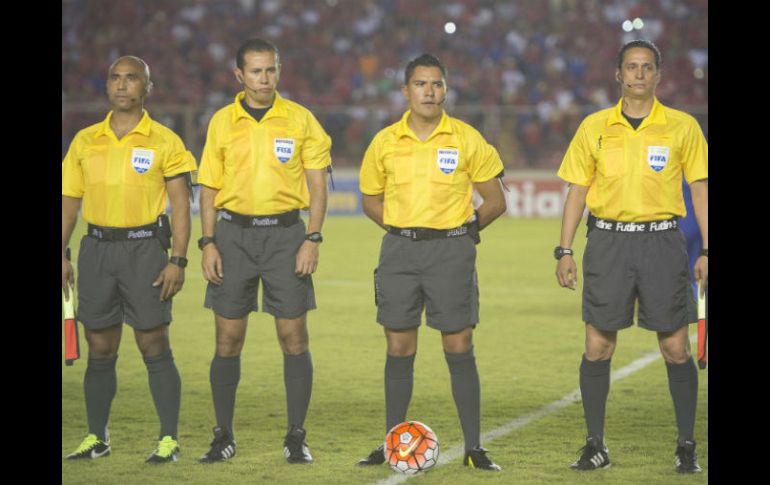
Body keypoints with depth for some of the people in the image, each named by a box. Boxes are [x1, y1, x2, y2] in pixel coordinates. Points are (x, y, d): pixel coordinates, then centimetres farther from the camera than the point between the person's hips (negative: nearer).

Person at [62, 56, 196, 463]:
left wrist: (178, 261, -10)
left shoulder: (164, 142, -1)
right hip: (97, 248, 4)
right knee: (100, 349, 7)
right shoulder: (85, 141, 10)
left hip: (144, 247, -3)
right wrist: (61, 255, 6)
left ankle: (169, 439, 1)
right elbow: (69, 201, 14)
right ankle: (97, 437, 15)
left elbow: (181, 204, -2)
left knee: (154, 346, -4)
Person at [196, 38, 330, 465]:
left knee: (293, 336, -2)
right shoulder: (222, 122, 5)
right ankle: (223, 436, 10)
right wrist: (208, 243, -1)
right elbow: (209, 188, 9)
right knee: (228, 339, 1)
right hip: (234, 233, 1)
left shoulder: (300, 120, 2)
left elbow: (317, 185, 3)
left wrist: (312, 240, -7)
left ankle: (296, 437, 6)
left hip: (285, 233, -1)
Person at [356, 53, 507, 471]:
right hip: (399, 251, 2)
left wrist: (463, 230, -1)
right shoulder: (385, 142, 4)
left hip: (451, 251, -2)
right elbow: (371, 199, 17)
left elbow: (496, 201, 6)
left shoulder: (467, 140, -1)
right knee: (399, 349, 5)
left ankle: (474, 448, 2)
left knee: (459, 349, -2)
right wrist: (402, 230, 5)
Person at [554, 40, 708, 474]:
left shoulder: (682, 127, 2)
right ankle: (596, 445, 10)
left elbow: (701, 189, 5)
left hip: (662, 241, -1)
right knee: (597, 347, 0)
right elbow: (577, 190, 9)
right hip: (608, 241, 1)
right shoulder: (595, 127, 6)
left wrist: (707, 251, -2)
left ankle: (687, 446, 9)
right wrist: (565, 250, 3)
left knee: (676, 348, -1)